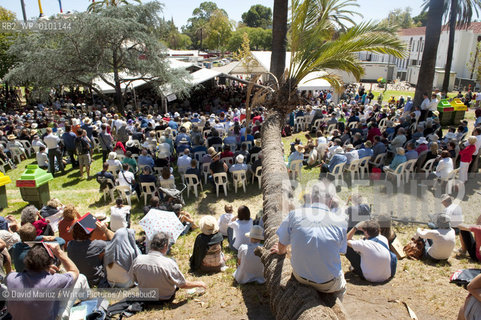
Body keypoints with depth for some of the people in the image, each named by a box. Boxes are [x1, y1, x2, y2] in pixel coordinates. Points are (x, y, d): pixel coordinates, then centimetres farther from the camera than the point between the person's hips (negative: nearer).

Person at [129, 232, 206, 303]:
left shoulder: (138, 260, -20)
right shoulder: (169, 263, -31)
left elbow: (133, 278, 0)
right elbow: (183, 285, -20)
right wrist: (199, 284, -2)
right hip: (165, 299, -4)